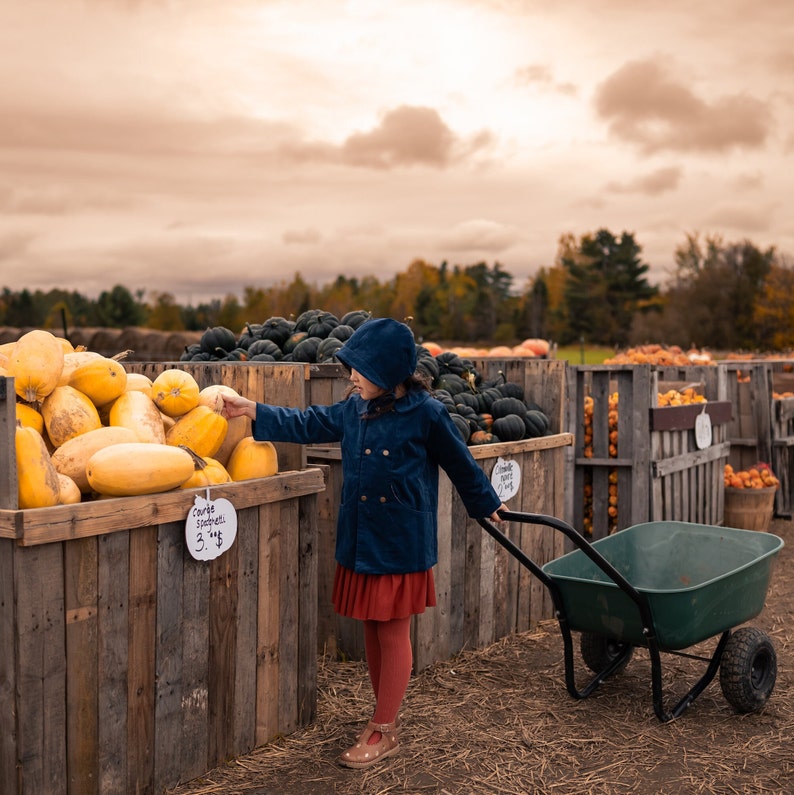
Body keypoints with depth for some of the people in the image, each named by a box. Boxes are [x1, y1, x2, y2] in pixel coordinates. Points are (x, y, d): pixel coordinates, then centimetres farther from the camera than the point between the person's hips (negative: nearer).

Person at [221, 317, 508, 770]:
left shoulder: (426, 414, -13)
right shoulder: (354, 408, 3)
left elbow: (461, 462, -1)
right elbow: (308, 425, 13)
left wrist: (486, 504, 13)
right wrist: (252, 411, 8)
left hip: (401, 544, -6)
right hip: (360, 540, 6)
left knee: (394, 633, 4)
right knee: (373, 631, 14)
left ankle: (384, 732, 17)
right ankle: (387, 719, 30)